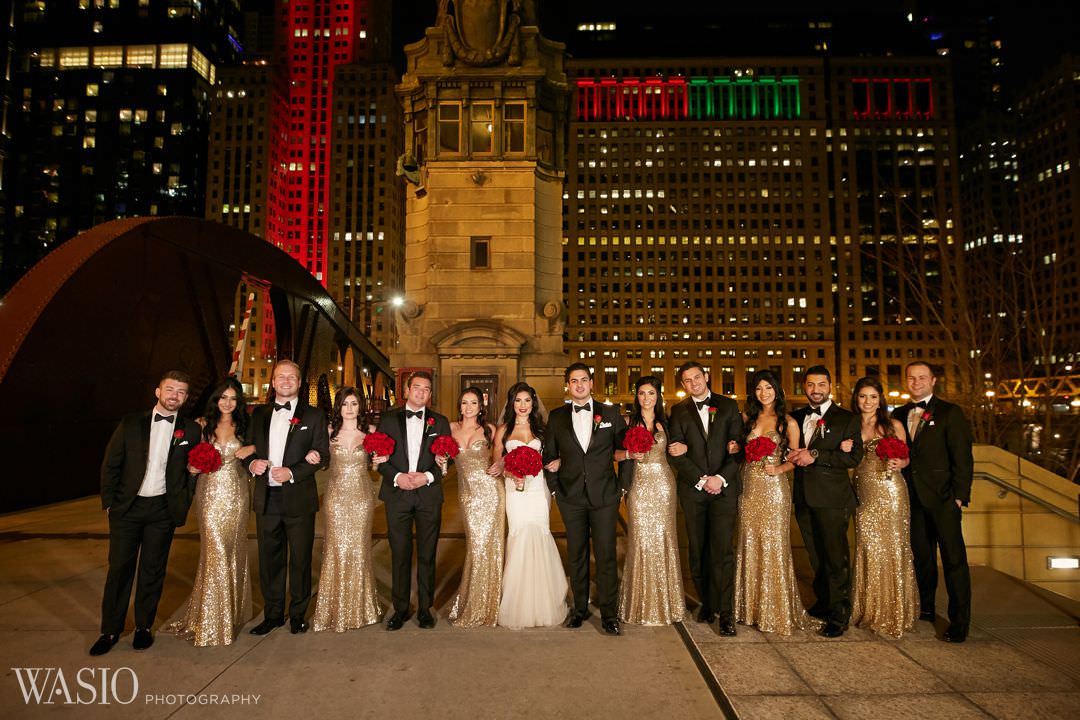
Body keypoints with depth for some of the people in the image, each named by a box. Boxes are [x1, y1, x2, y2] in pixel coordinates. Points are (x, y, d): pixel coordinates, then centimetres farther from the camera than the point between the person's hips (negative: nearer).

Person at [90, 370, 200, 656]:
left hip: (163, 510, 0)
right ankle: (110, 630, 21)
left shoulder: (191, 431, 2)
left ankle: (144, 627, 24)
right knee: (119, 568, 6)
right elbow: (110, 464, 4)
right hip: (127, 507, 0)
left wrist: (184, 500, 2)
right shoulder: (131, 424, 2)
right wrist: (109, 502, -1)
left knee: (152, 570, 9)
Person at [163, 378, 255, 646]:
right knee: (215, 552, -6)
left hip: (236, 495, 2)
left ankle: (232, 612, 23)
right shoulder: (203, 425, 3)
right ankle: (211, 620, 7)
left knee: (234, 552, 8)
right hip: (211, 495, -2)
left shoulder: (243, 427, 7)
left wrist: (252, 449, -8)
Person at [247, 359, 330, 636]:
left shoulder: (313, 415, 0)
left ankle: (298, 614, 22)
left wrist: (292, 473, -17)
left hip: (298, 498, -3)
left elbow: (322, 455, -6)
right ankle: (273, 614, 27)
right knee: (269, 559, 12)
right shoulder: (259, 414, 11)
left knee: (300, 559, 7)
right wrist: (252, 463, -7)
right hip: (267, 498, 3)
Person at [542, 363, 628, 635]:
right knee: (577, 555, 11)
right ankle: (580, 608, 25)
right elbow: (549, 455, 9)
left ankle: (609, 614, 13)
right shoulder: (556, 417, 5)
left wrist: (623, 486, 0)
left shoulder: (611, 413, 2)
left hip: (605, 495, -1)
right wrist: (554, 488, 3)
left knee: (606, 556, 1)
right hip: (570, 497, 1)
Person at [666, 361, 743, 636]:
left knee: (723, 550, -5)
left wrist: (721, 477, -11)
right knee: (698, 550, 7)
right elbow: (676, 454, 0)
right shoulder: (679, 411, 7)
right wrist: (702, 480, -9)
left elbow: (737, 446, 1)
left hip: (725, 487, -1)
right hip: (693, 489, 1)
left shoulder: (728, 406, 7)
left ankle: (726, 613, 2)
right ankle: (707, 603, 20)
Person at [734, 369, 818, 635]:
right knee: (749, 546, 8)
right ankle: (752, 607, 20)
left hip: (774, 488, -3)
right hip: (749, 488, 3)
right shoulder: (748, 418, 9)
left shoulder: (788, 422, 0)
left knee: (774, 546, 0)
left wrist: (778, 469, -16)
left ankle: (776, 611, 14)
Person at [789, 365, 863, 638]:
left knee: (836, 557, 0)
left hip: (832, 497, -4)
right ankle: (823, 603, 28)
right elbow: (790, 448, 17)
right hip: (804, 497, 5)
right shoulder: (796, 417, 13)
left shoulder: (846, 418, -2)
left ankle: (839, 616, 9)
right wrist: (790, 455, -7)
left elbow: (854, 457, -11)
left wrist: (815, 456, -18)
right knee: (816, 556, 14)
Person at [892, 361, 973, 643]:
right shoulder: (899, 415, 10)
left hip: (942, 498, -5)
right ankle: (926, 609, 28)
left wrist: (960, 496, -12)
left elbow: (963, 458, -7)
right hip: (913, 498, 5)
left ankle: (959, 622, 7)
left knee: (954, 559, -1)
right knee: (922, 557, 14)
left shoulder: (950, 413, -3)